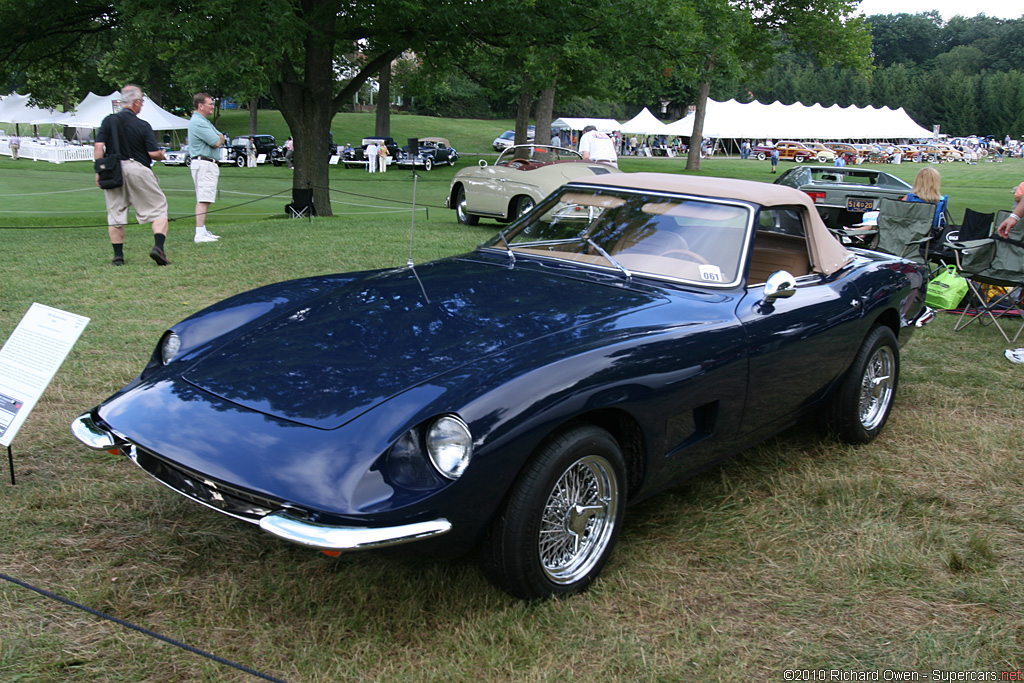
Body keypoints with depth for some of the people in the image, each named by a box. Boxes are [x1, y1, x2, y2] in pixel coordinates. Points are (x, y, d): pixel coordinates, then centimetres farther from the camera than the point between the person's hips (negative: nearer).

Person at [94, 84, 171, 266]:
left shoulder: (109, 121, 3)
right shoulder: (143, 125, -5)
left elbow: (98, 146, -4)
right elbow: (154, 153, -9)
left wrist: (99, 171, 2)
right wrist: (162, 155, 13)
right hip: (138, 169, -3)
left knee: (115, 213, 11)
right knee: (158, 208, 5)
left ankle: (118, 255, 10)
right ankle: (158, 247, -12)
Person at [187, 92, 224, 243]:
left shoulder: (204, 121, 20)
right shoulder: (197, 122, -15)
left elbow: (221, 139, 16)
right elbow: (216, 143, -18)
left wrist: (217, 138, -5)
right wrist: (218, 139, 3)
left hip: (210, 165, 11)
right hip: (203, 164, -11)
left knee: (204, 199, 12)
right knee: (203, 200, -14)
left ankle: (203, 231, 17)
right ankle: (199, 234, -17)